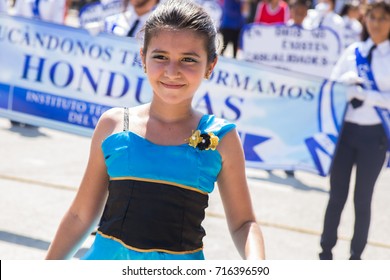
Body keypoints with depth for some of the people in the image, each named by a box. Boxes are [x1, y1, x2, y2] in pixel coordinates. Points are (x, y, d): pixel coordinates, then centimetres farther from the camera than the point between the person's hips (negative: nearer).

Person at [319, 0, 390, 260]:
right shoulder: (352, 51, 5)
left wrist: (365, 95, -20)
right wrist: (345, 81, -14)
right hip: (345, 130, 2)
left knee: (363, 199, 7)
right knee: (337, 195, 9)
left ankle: (356, 256, 19)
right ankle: (326, 251, 21)